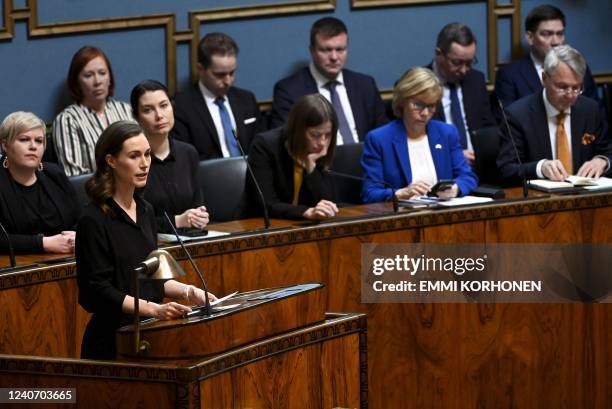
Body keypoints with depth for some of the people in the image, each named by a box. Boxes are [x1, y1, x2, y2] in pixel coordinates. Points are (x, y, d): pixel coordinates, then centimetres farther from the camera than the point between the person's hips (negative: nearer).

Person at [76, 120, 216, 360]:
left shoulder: (145, 211, 14)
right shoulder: (94, 221, -9)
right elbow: (98, 291, -12)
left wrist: (188, 292, 8)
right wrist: (153, 309, -20)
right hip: (112, 340, -7)